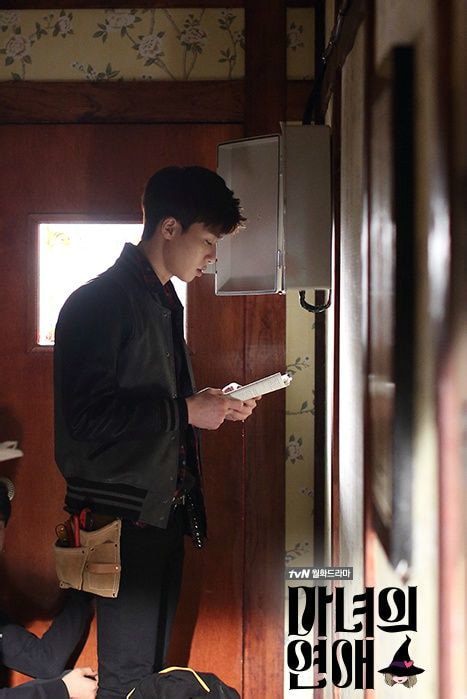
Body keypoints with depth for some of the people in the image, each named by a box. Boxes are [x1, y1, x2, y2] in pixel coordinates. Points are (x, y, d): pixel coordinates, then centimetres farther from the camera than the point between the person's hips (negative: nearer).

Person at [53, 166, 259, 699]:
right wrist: (184, 411, -20)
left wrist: (212, 407, 6)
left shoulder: (164, 302, 15)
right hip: (123, 511, -9)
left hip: (165, 507, 9)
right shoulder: (99, 302, -15)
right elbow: (85, 416, -23)